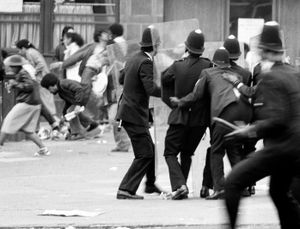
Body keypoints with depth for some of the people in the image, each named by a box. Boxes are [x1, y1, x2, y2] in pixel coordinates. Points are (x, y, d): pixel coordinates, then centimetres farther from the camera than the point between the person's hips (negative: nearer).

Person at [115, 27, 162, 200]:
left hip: (128, 111, 10)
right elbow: (151, 89, -30)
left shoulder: (134, 59, 10)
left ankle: (151, 184, 38)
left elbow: (121, 79, 23)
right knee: (144, 154, -6)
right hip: (135, 114, -10)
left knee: (149, 148, 23)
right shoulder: (145, 63, -19)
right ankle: (126, 190, -7)